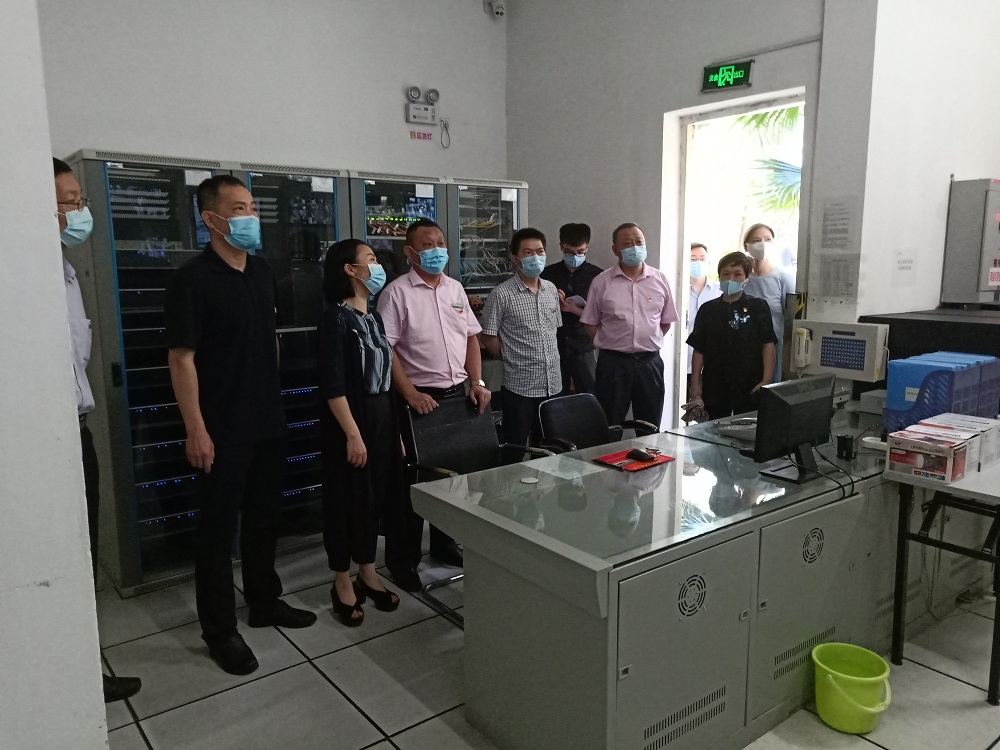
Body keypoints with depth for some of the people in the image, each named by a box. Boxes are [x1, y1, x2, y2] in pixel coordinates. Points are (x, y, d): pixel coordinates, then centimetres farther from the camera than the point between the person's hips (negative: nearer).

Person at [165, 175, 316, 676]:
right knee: (219, 527, 5)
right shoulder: (193, 279, -13)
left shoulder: (261, 270, 9)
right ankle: (219, 629, 20)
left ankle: (265, 603, 35)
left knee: (263, 517, 18)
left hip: (268, 422, 7)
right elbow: (182, 358, -15)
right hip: (222, 429, -7)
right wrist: (196, 429, -18)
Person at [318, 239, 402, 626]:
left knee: (374, 498, 14)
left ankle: (368, 574, 29)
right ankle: (342, 582, 19)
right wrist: (353, 434, -21)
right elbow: (333, 384, -17)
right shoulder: (336, 317, -13)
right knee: (346, 500, 4)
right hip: (350, 419, -7)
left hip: (382, 416, 8)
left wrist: (395, 429, 13)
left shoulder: (374, 317, 11)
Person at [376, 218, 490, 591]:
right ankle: (402, 558, 16)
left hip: (459, 394, 6)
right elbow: (386, 349, -12)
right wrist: (411, 395, -18)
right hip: (420, 398, -6)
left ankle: (445, 544, 31)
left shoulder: (455, 288, 11)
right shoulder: (397, 293, -7)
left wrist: (476, 383, 4)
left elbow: (471, 337, 15)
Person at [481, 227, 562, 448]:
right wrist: (513, 359, -2)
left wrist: (551, 361, 13)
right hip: (520, 386, -6)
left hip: (553, 384, 6)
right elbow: (489, 339, -8)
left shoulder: (551, 289, 8)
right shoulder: (502, 294, -11)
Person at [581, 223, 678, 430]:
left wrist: (648, 341, 6)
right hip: (613, 363, -2)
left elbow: (666, 321, 12)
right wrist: (611, 343, -1)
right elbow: (590, 323, 3)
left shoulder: (660, 280, 4)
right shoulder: (601, 282, -2)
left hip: (650, 362, 2)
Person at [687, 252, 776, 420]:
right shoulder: (708, 309, 7)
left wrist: (766, 381, -11)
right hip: (714, 386, 2)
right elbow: (699, 349, 8)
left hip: (749, 386, -2)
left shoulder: (758, 307, 1)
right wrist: (695, 384, 2)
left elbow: (768, 345, -2)